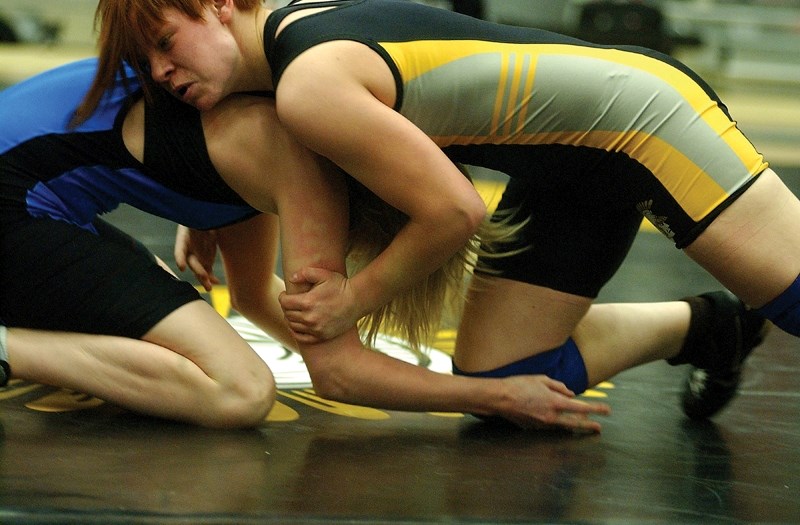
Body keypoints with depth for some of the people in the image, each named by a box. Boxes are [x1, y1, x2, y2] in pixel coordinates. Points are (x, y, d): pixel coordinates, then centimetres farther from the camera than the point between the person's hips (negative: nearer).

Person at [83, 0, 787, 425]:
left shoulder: (309, 88, -25)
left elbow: (454, 211, -20)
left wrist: (355, 299, -7)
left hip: (640, 110, -9)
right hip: (566, 178, 9)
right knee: (497, 380, 8)